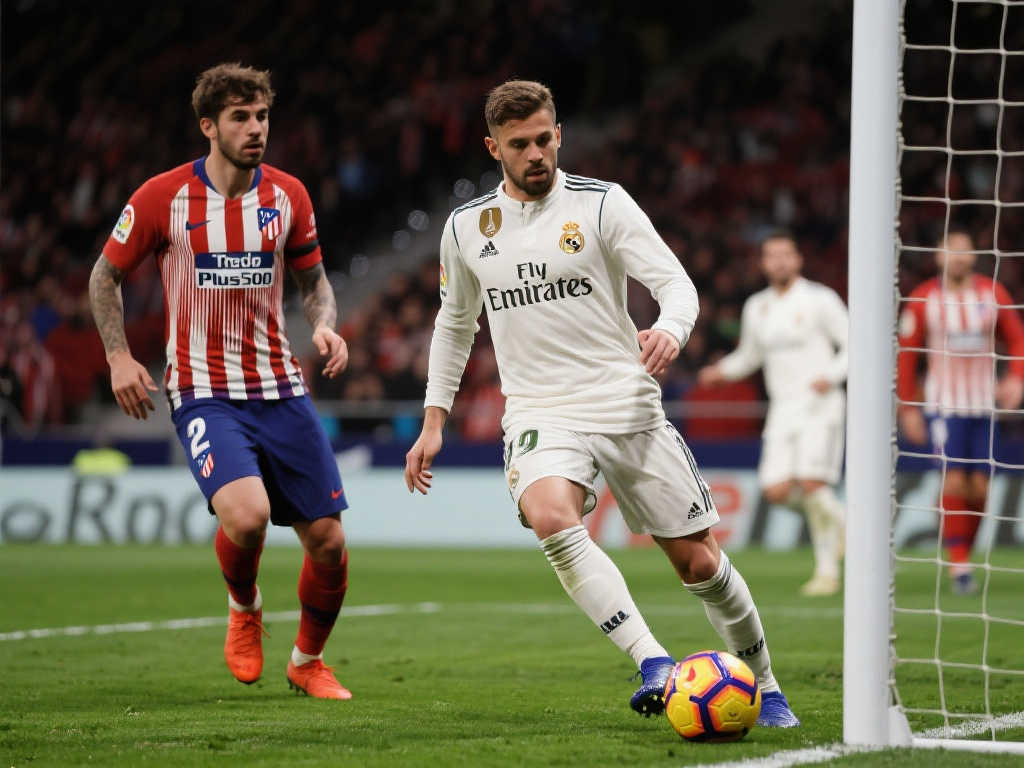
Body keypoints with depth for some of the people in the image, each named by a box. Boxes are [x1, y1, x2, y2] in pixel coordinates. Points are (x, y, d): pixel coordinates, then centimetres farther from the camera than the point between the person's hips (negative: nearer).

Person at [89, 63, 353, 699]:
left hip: (282, 390, 4)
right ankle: (244, 608, 6)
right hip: (205, 394, -4)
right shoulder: (163, 197, -6)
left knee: (329, 541, 0)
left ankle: (308, 661, 27)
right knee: (246, 514, -29)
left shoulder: (288, 195, 3)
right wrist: (119, 356, -4)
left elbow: (312, 277, 17)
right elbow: (106, 275, 7)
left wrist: (326, 325, -4)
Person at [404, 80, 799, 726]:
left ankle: (764, 685, 22)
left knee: (698, 560, 0)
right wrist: (434, 421, 18)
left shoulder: (602, 204, -2)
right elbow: (454, 324, 23)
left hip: (627, 404, -1)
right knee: (551, 519, -32)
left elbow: (677, 284, -7)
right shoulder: (467, 229, 8)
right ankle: (653, 663, -35)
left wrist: (669, 332, -30)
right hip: (540, 414, 1)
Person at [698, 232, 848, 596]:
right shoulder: (757, 307, 12)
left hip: (820, 406, -5)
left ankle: (827, 571, -5)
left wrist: (832, 375, -21)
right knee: (777, 491, -9)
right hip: (783, 410, 5)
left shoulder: (820, 299, -4)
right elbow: (748, 357, 25)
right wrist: (721, 371, 5)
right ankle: (834, 518, 21)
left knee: (812, 484, -18)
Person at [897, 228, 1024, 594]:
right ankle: (959, 564, -9)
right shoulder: (922, 300, -1)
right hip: (943, 405, -2)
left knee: (980, 488, -1)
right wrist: (908, 408, 0)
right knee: (954, 482, -14)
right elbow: (905, 354, 3)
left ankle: (964, 548, 19)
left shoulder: (992, 294, 4)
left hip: (984, 405, 2)